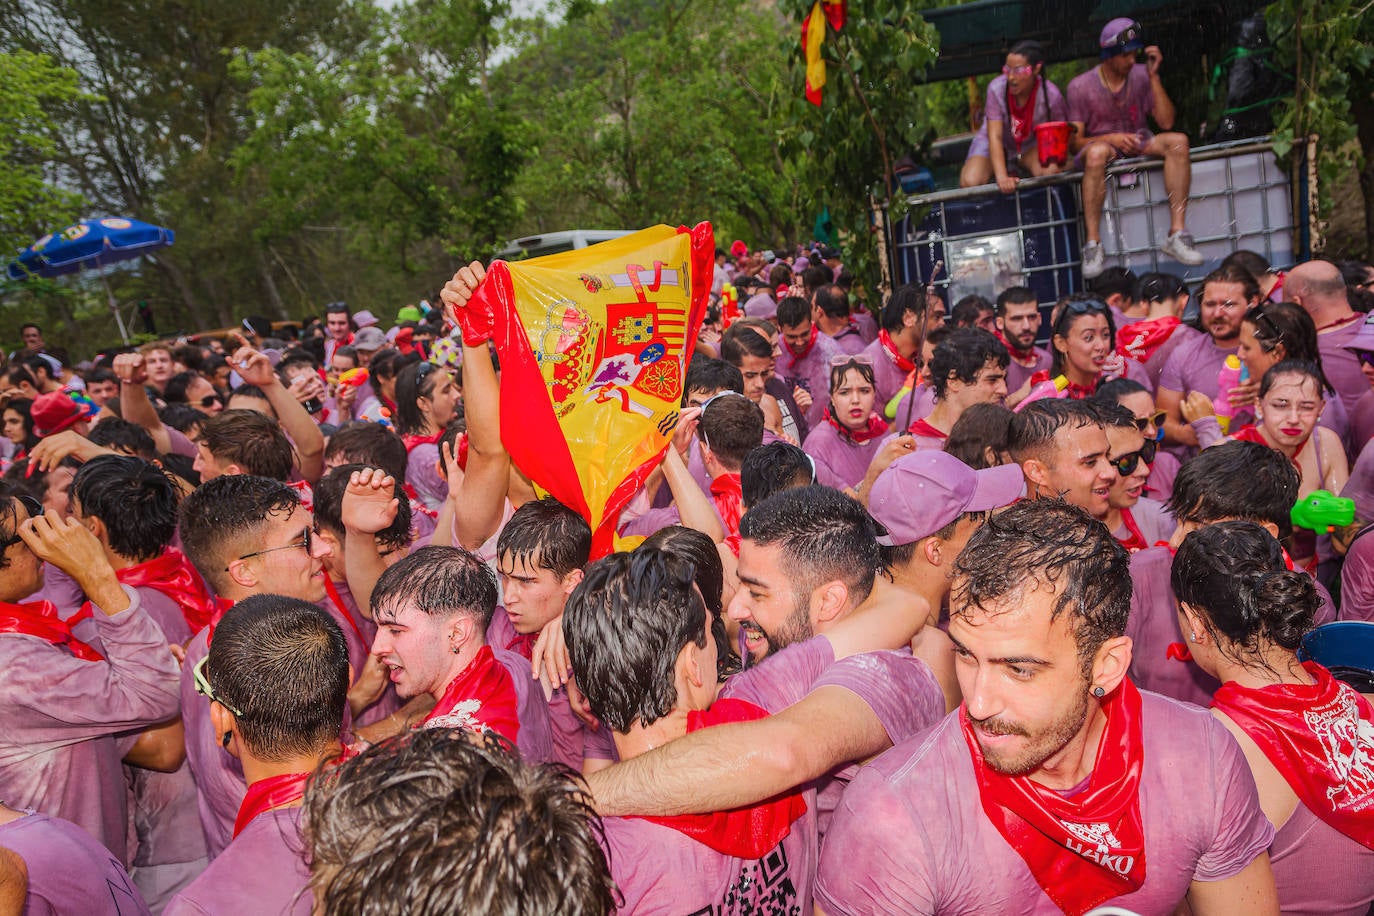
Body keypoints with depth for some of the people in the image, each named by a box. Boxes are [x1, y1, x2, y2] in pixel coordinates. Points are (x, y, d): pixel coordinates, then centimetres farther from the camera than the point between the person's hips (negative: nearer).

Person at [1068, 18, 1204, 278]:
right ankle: (1093, 245, -41)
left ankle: (1177, 234, -30)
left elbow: (1166, 122, -4)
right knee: (1097, 152, -39)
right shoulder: (1080, 86, -2)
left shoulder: (1141, 75, 4)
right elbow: (1075, 141, -7)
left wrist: (1154, 76, -7)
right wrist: (1110, 139, -25)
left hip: (1137, 146, 4)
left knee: (1178, 141, -25)